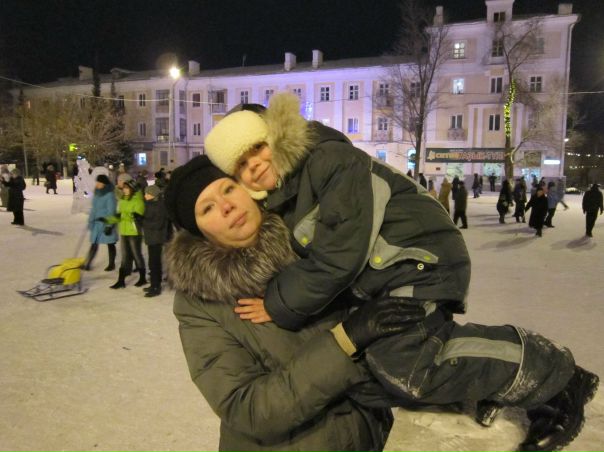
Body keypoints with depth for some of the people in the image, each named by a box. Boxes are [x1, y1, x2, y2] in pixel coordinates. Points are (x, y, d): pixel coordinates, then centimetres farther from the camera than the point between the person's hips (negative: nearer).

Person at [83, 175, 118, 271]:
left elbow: (111, 211, -16)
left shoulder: (110, 195, -16)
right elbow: (94, 208, 16)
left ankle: (111, 264, 20)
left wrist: (109, 226, -17)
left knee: (110, 244, 7)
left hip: (106, 223, -7)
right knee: (94, 244, 8)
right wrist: (90, 221, 17)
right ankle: (87, 264, 10)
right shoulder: (97, 193, 7)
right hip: (96, 223, 7)